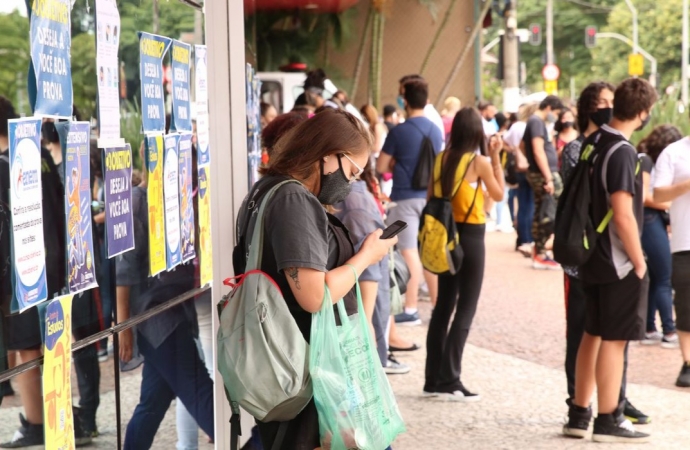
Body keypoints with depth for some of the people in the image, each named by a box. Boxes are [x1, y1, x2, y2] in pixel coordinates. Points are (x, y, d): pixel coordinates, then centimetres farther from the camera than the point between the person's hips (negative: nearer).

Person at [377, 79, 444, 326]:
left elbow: (381, 167, -6)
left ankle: (411, 310, 1)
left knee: (409, 252, -2)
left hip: (406, 197, -5)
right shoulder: (436, 130, 5)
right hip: (430, 196, 5)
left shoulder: (399, 131, -11)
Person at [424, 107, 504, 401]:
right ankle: (450, 382, -3)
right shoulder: (479, 161, -12)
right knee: (465, 310, -1)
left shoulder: (442, 158, 2)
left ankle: (433, 379, 16)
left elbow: (431, 196, 6)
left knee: (443, 306, 13)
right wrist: (496, 158, 1)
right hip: (471, 236, -6)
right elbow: (499, 195, 0)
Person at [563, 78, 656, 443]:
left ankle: (579, 415, 21)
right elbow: (623, 214, -24)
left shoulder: (594, 142, 7)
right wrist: (639, 261, -15)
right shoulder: (622, 152, -19)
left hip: (594, 257, 9)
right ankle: (608, 422, 6)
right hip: (619, 261, -9)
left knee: (593, 334, 15)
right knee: (614, 339, -1)